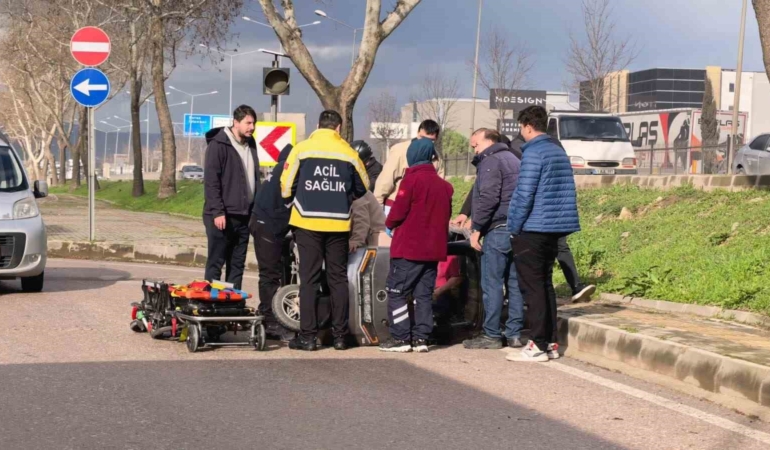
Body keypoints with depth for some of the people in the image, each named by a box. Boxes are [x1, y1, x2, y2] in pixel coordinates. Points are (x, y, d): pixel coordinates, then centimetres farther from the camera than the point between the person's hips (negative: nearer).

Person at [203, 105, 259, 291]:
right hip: (222, 216, -7)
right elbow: (210, 181, -13)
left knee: (237, 265, 9)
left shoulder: (250, 145, 14)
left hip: (244, 215, 7)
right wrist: (217, 212, -18)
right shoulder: (218, 145, -8)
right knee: (215, 263, -3)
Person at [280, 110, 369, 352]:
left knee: (309, 279, 1)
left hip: (308, 222, -1)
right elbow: (363, 189, 14)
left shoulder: (302, 149, -2)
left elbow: (286, 187, -2)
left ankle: (308, 336, -1)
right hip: (338, 223, 1)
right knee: (338, 278, 9)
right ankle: (340, 335, 11)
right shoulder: (349, 154, 3)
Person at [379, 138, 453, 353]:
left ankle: (400, 338, -3)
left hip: (409, 248, -6)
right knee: (424, 294, 11)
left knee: (397, 291, 1)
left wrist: (390, 223, 6)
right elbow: (446, 215, 14)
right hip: (433, 249, 7)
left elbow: (398, 210, -13)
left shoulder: (413, 179, -11)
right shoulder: (444, 184, 9)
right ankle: (421, 337, 8)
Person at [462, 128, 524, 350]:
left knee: (492, 284, -5)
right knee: (515, 282, 9)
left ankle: (491, 335, -4)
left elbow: (488, 198, -17)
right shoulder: (513, 159, 23)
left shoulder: (490, 161, -6)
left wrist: (476, 228, -14)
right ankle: (514, 333, 10)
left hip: (498, 230, -9)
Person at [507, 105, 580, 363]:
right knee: (545, 285, 14)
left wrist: (514, 227, -8)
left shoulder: (533, 153, -13)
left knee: (533, 288, -3)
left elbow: (524, 195, -17)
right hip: (555, 229, 8)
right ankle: (551, 342, 16)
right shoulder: (559, 151, 13)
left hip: (532, 231, -8)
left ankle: (539, 346, -3)